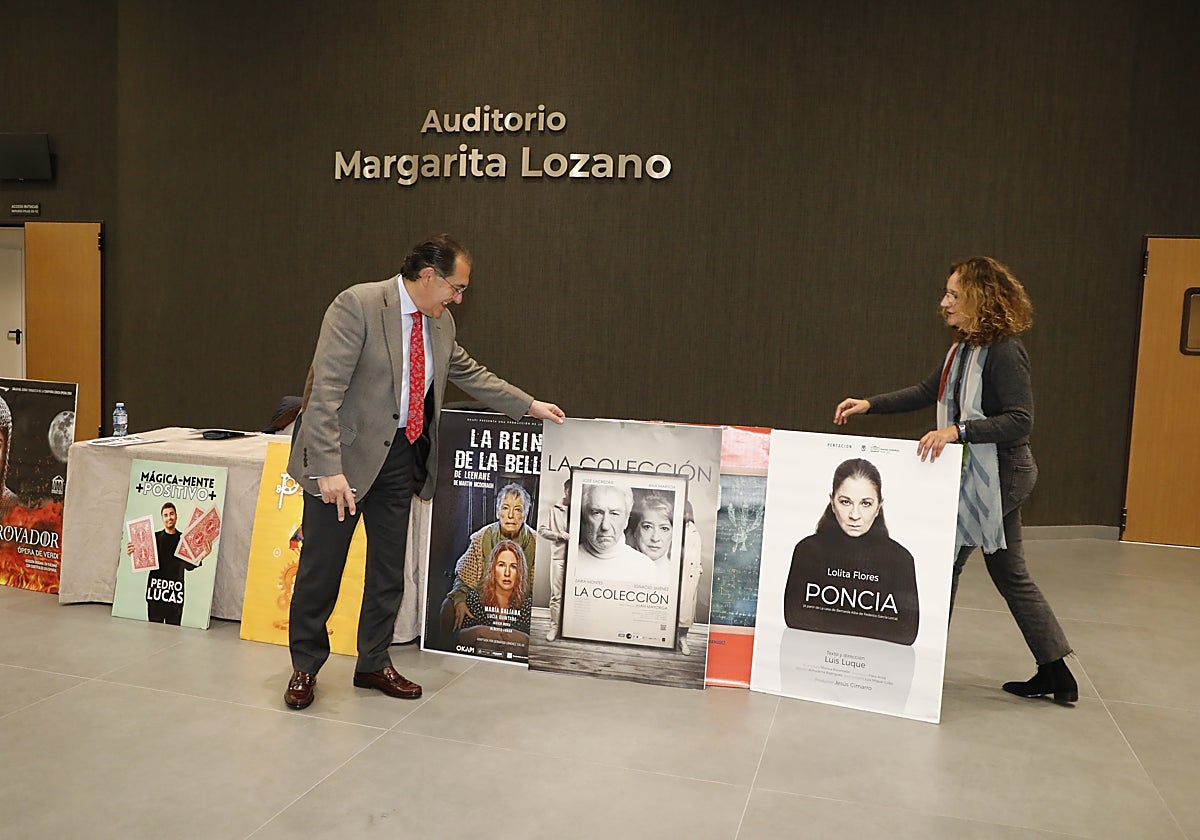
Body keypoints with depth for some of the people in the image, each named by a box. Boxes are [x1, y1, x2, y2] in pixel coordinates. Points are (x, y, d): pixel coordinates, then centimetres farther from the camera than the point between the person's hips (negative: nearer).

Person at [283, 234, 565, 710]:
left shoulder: (440, 322, 5)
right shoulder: (357, 305, -17)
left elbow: (468, 372, 22)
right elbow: (325, 390, -22)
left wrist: (529, 406, 21)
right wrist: (329, 468, -27)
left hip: (401, 456, 7)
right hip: (347, 454, -6)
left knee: (389, 566, 13)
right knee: (322, 564, 4)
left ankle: (373, 664, 30)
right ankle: (305, 667, 24)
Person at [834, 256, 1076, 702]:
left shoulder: (1004, 351, -19)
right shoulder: (963, 347, 8)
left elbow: (1020, 420, -23)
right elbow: (926, 392, 16)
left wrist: (959, 430, -31)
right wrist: (870, 405, 9)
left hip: (998, 476, -9)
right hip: (975, 473, 9)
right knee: (1009, 573, 15)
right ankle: (1055, 675, 25)